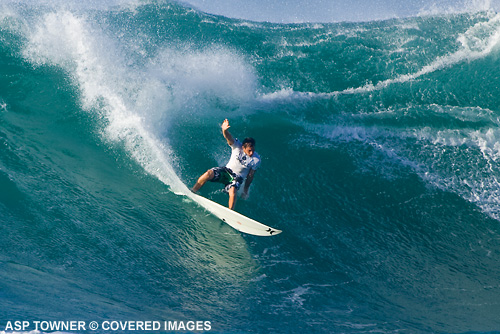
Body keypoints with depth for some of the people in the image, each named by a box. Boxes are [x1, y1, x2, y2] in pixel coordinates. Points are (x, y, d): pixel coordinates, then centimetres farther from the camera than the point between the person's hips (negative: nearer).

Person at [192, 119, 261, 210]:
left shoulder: (256, 160, -13)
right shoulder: (237, 146, -14)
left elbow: (250, 175, -4)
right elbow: (228, 137, -32)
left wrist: (246, 189, 4)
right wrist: (224, 130, -56)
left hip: (237, 178, -1)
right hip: (226, 171, 1)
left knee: (233, 192, -33)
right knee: (209, 173, -25)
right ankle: (192, 192, -9)